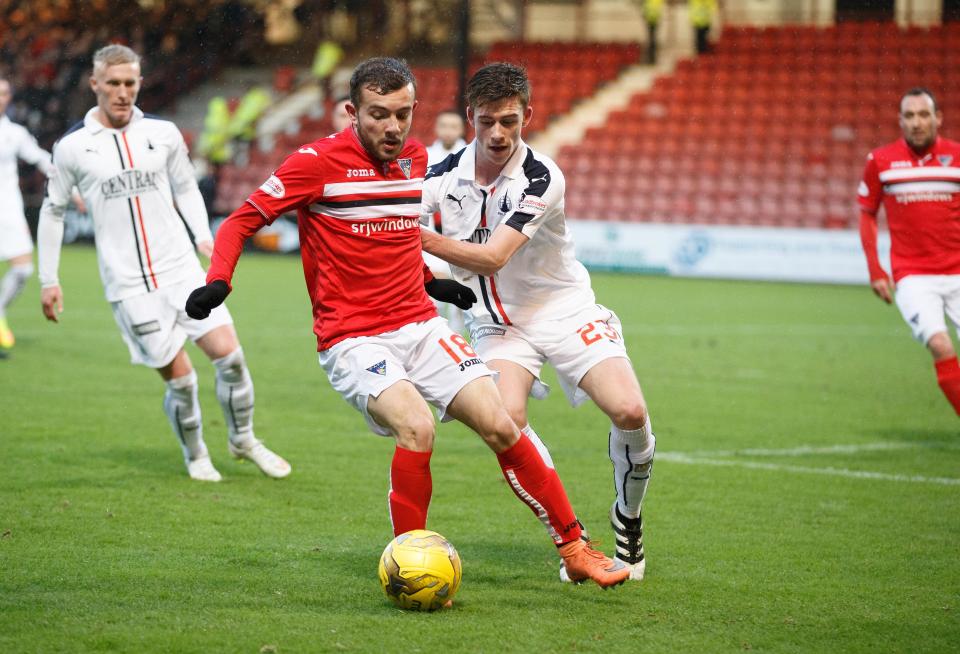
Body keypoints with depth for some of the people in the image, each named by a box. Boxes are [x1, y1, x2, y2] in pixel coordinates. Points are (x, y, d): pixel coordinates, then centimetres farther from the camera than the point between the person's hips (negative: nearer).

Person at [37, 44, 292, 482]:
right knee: (179, 378, -4)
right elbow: (52, 211, 11)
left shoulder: (163, 133, 6)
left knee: (228, 353, -7)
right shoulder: (72, 146, -1)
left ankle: (243, 440, 17)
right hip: (128, 284, -3)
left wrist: (203, 235, 3)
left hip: (181, 268, 3)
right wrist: (48, 279, 10)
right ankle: (194, 455, 21)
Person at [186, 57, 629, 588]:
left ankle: (574, 549, 6)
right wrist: (217, 281, -19)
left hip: (420, 326, 5)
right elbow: (243, 220, -5)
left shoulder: (416, 159, 8)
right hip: (352, 340, -5)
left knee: (499, 425, -7)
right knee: (416, 427, -28)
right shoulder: (319, 162, -10)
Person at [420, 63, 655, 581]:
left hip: (563, 310, -2)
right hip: (497, 321, 2)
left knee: (629, 412, -21)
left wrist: (423, 238, -33)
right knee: (507, 421, -27)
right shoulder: (446, 174, -6)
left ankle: (628, 517, 9)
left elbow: (492, 258, -25)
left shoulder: (541, 178, -19)